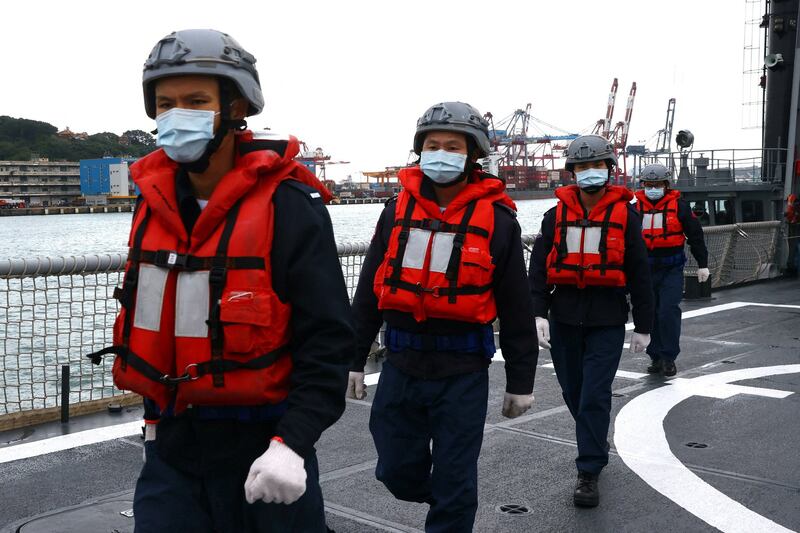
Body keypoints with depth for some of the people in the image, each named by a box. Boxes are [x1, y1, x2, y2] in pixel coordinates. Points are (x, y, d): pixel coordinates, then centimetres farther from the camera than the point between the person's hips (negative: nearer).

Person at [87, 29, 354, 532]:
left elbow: (328, 339, -16)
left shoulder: (288, 206, -15)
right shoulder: (155, 203, 4)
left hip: (262, 447, -5)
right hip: (171, 446, 5)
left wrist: (292, 444, -24)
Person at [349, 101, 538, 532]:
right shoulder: (397, 210, 4)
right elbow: (369, 291, 9)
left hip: (463, 373, -3)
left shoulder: (496, 219, -4)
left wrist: (520, 382, 2)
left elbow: (515, 308, 0)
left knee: (454, 484, 6)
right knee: (397, 472, 13)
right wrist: (354, 359, 9)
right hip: (401, 367, 3)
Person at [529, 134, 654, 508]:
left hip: (607, 321, -3)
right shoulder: (557, 215, 5)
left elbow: (639, 274, 4)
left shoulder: (624, 215, 0)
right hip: (564, 318, 3)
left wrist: (643, 326, 4)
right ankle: (597, 444, 39)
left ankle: (589, 473, 1)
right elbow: (539, 267, 3)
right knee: (573, 391, 14)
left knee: (594, 396, -7)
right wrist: (538, 313, -10)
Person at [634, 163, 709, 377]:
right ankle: (656, 357, 17)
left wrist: (703, 264, 5)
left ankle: (669, 358, 1)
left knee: (668, 311, -11)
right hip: (645, 269, 3)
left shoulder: (679, 206, 0)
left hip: (672, 270, -3)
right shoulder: (636, 209, 5)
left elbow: (695, 235, 5)